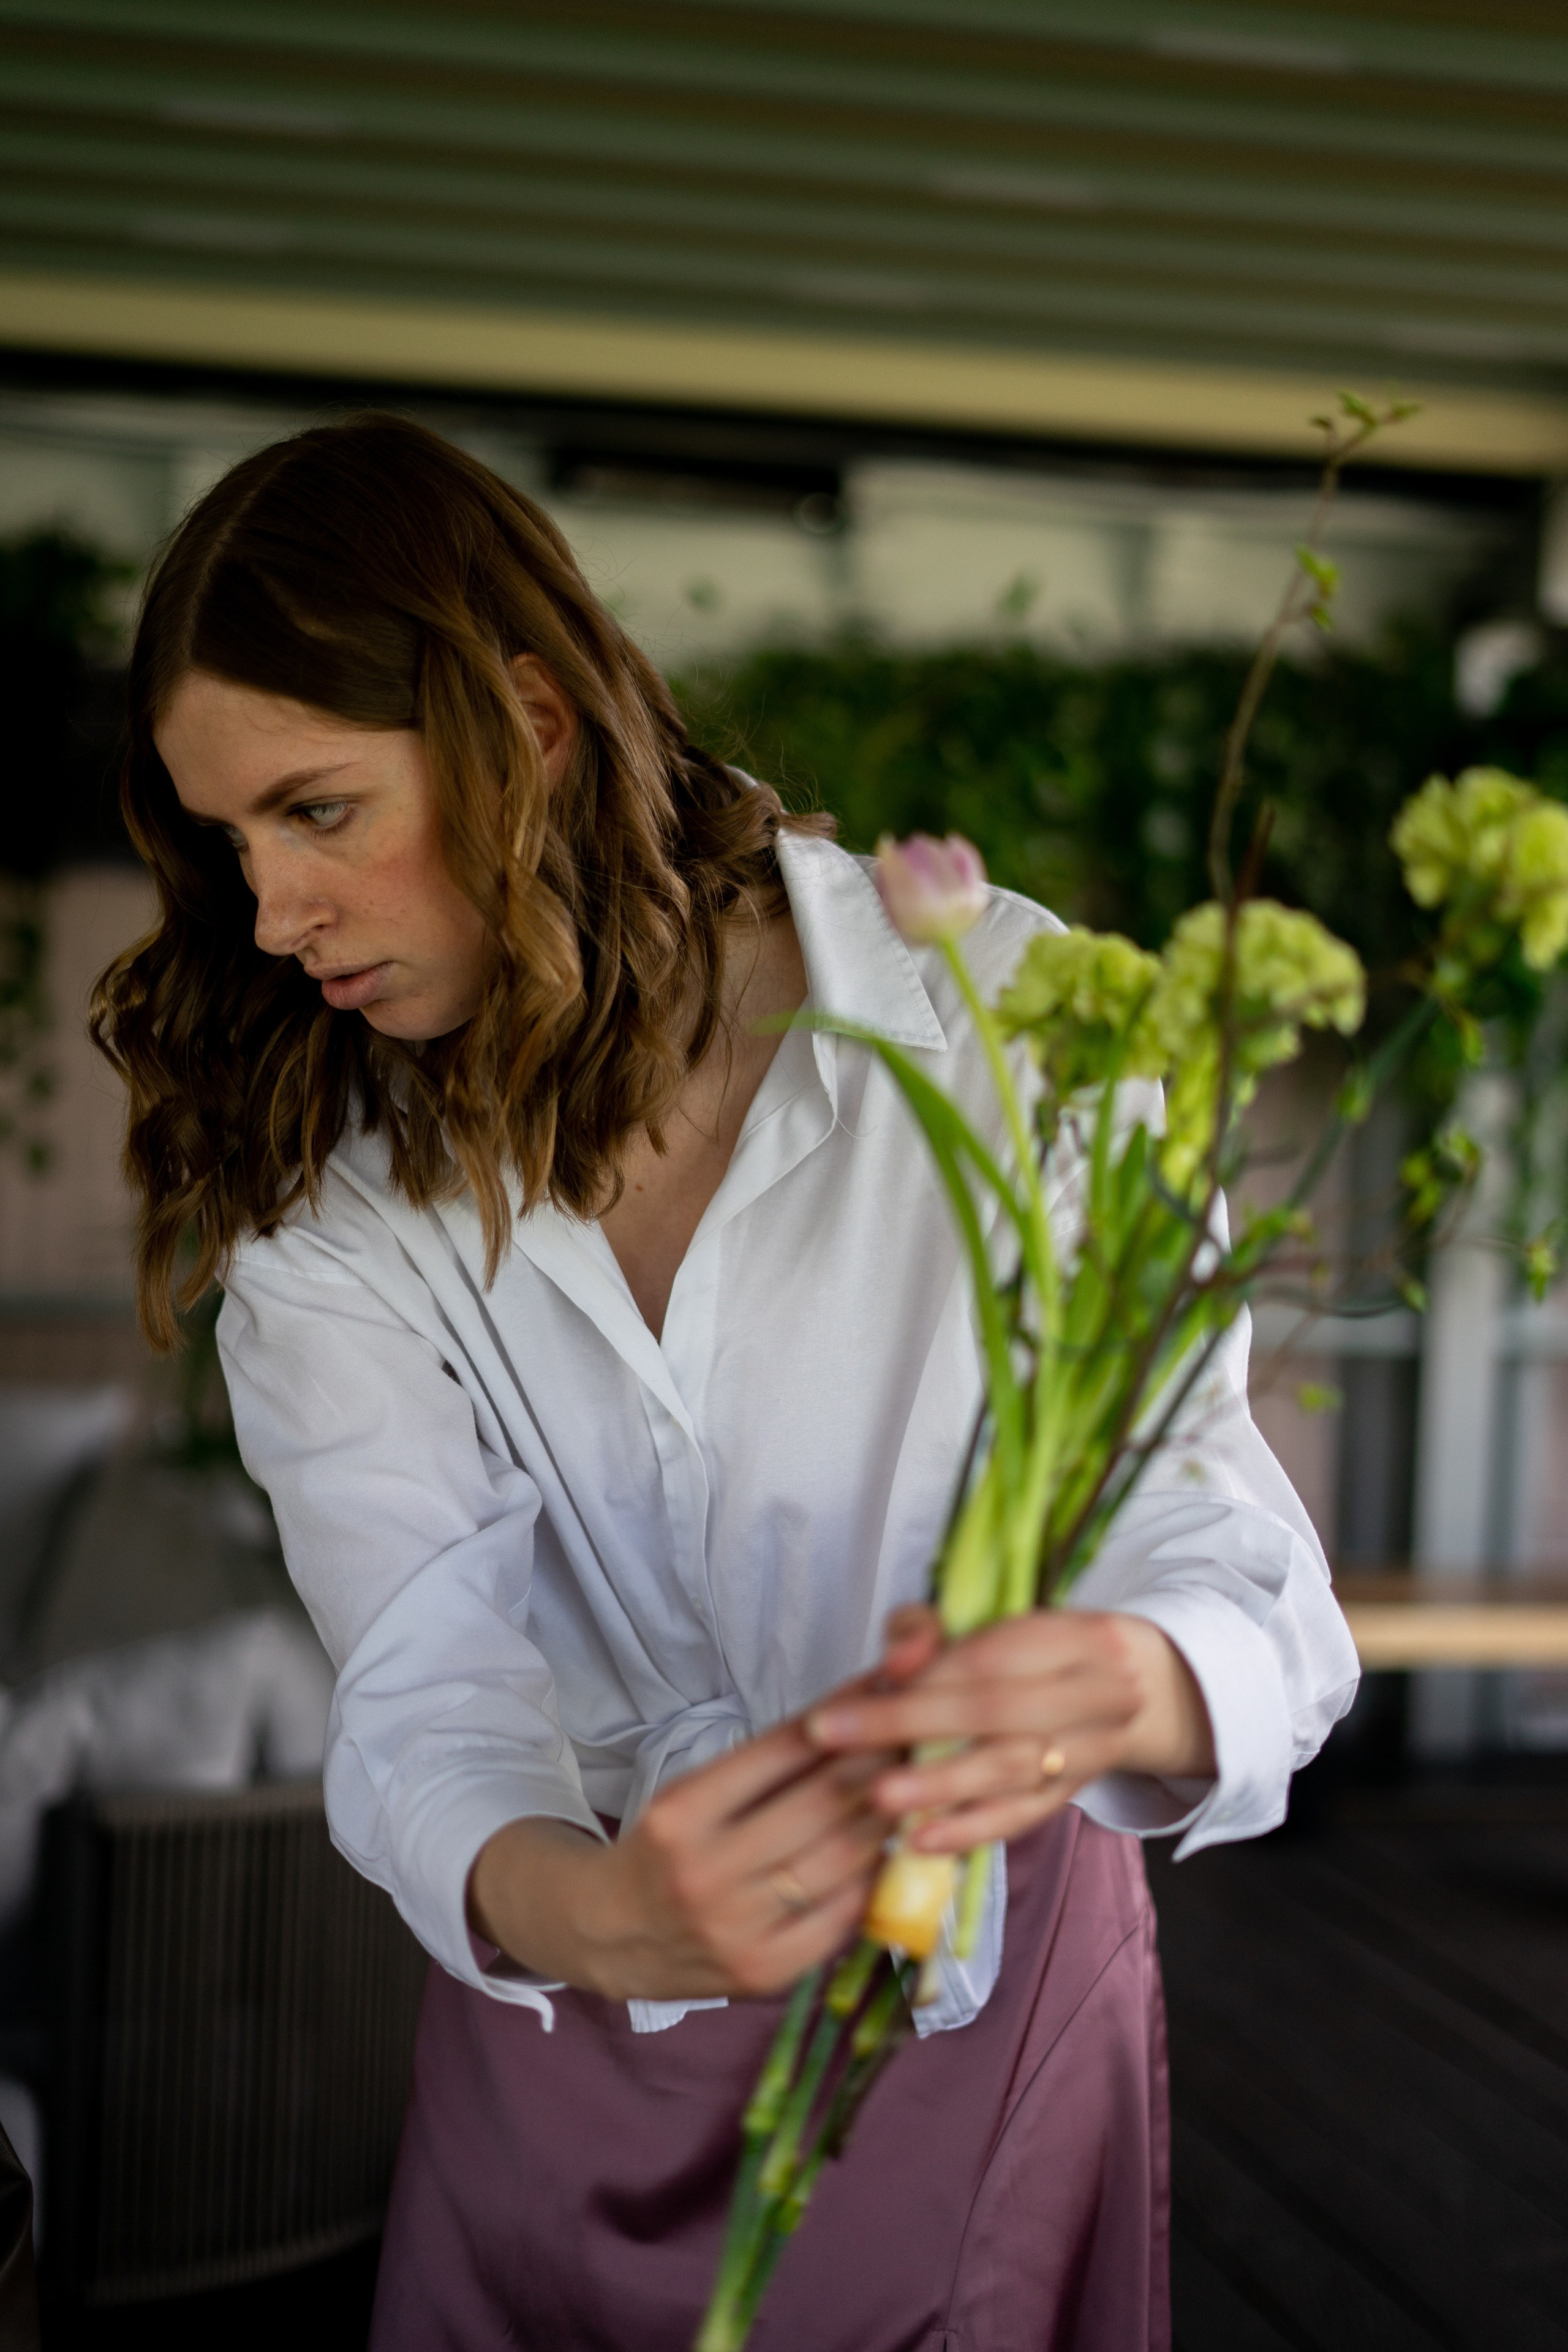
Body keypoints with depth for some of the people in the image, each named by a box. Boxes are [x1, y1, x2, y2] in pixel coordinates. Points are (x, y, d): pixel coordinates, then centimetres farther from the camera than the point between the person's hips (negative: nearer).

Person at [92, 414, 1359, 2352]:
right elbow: (425, 1677, -21)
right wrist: (573, 1907, -43)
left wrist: (1119, 1688, -46)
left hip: (981, 1988, -2)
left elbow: (1239, 1573, -23)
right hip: (565, 2011, 2)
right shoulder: (314, 1185, -11)